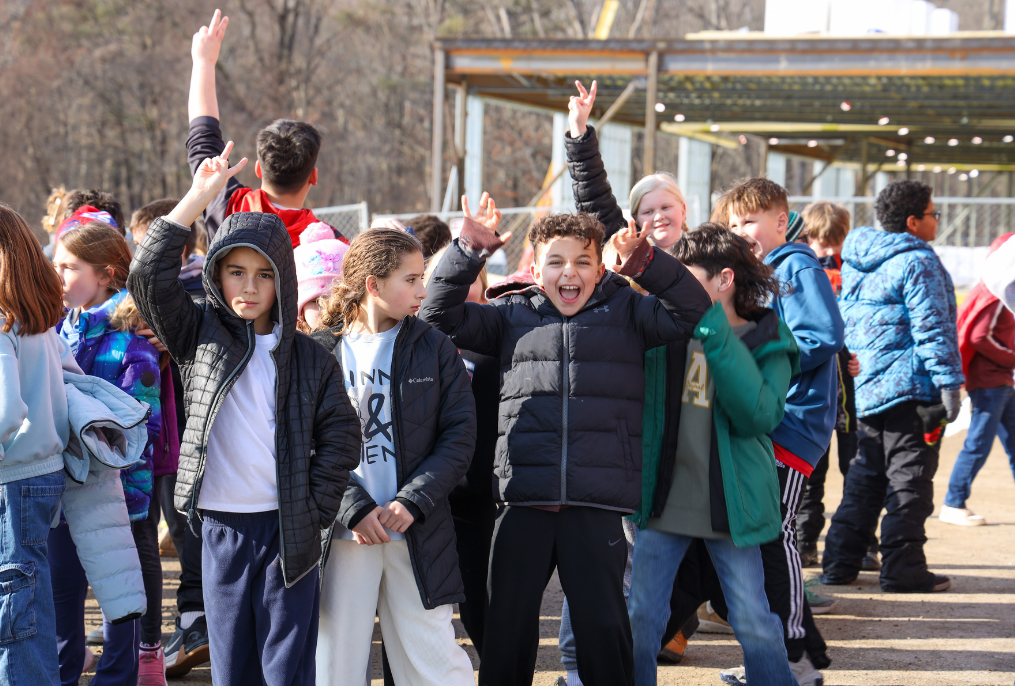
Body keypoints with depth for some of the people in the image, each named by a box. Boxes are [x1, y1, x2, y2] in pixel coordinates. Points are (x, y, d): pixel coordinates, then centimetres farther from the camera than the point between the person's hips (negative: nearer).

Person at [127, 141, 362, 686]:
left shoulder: (308, 358, 5)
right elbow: (150, 277, -8)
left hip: (287, 529, -1)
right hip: (221, 527, 1)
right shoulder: (201, 335, 5)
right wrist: (198, 198, -10)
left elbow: (340, 435, 6)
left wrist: (314, 509, -4)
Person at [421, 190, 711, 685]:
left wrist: (646, 263, -13)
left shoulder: (624, 311, 10)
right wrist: (466, 254, -3)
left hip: (597, 504, -1)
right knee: (507, 622, 7)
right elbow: (442, 318, 8)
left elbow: (691, 310, -1)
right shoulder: (511, 315, 13)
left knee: (603, 625, 2)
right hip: (523, 500, 1)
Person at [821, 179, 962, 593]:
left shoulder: (856, 261, 13)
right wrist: (949, 381, -17)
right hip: (911, 387, -8)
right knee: (909, 479, -3)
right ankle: (902, 570, -2)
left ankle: (839, 563, 15)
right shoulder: (917, 262, -12)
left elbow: (846, 321, 20)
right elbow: (932, 327, -18)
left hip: (866, 385, 8)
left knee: (866, 477, 14)